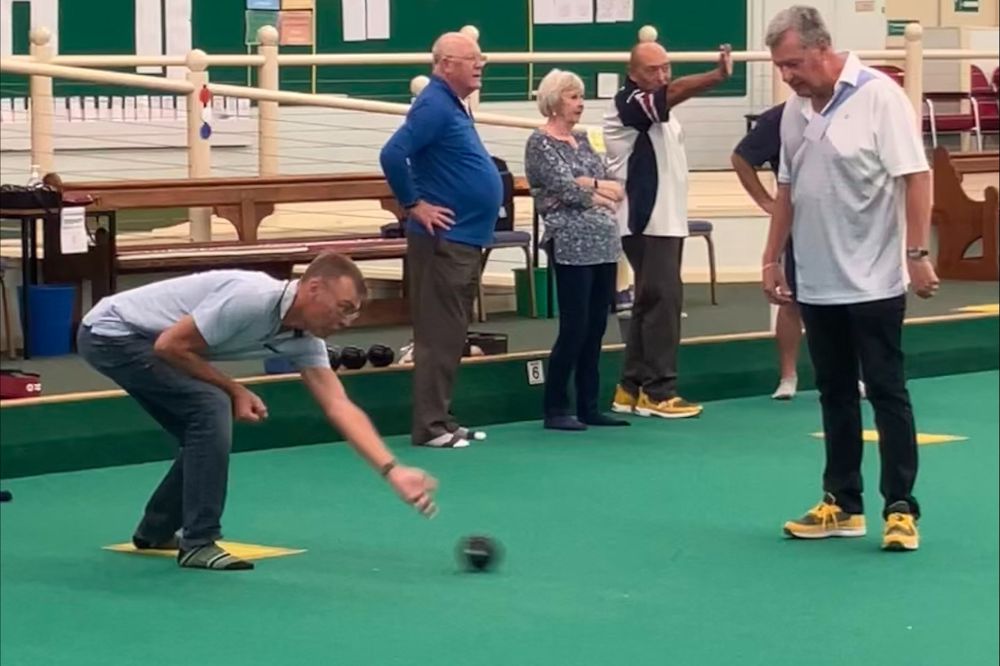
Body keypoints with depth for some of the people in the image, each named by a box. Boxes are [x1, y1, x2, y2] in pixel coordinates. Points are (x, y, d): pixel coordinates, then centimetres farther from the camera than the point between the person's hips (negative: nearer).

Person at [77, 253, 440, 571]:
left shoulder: (304, 339, -2)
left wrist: (393, 470, -16)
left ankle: (156, 530, 28)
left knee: (205, 426, 10)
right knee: (210, 406, -20)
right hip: (111, 332, -9)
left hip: (137, 339, 9)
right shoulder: (252, 299, -29)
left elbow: (339, 406, -6)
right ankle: (198, 543, -12)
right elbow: (170, 345, -25)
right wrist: (234, 390, -14)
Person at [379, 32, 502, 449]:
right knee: (438, 336, -7)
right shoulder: (434, 106, -15)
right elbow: (392, 155, -26)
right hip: (443, 240, -10)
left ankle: (442, 419, 19)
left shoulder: (453, 106, 15)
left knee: (451, 336, 13)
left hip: (465, 240, 10)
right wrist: (415, 205, -18)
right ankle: (430, 426, -5)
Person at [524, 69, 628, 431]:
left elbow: (610, 184, 10)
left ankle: (589, 407, 14)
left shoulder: (582, 140, 17)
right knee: (575, 328, -7)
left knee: (596, 328, 8)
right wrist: (599, 192, 0)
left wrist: (587, 183, -9)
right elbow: (564, 187, -13)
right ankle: (556, 409, 0)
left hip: (603, 243, 7)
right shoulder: (540, 143, -4)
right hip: (571, 245, -7)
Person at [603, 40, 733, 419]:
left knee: (650, 302, 11)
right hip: (645, 221, -10)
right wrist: (718, 76, -48)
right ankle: (658, 391, -9)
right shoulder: (629, 104, -14)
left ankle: (632, 388, 16)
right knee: (663, 299, -12)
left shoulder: (659, 109, 17)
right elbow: (676, 91, -32)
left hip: (666, 220, 10)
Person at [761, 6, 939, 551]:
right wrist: (771, 259, 15)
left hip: (873, 281, -6)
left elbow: (915, 176, -15)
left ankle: (900, 509, 1)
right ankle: (841, 505, 19)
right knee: (835, 394, 12)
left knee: (886, 393, -2)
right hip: (817, 282, 6)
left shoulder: (878, 97, -13)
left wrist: (918, 254, -19)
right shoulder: (795, 110, 7)